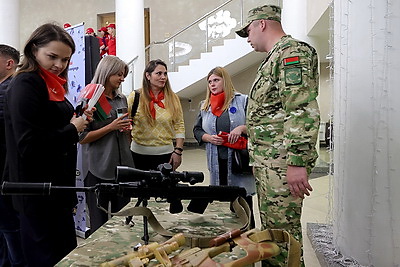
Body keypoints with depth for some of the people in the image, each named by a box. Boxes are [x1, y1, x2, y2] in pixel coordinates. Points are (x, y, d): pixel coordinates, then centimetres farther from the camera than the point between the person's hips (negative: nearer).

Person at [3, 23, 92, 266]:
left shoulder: (52, 85, 12)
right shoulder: (25, 84, -15)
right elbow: (29, 144, -24)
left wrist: (79, 120, 3)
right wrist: (72, 130, -13)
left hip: (57, 187, 9)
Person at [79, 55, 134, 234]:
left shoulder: (122, 99, 12)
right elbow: (82, 138, -9)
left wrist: (127, 128, 2)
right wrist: (111, 127, -15)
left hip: (123, 167, 5)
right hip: (98, 170, -5)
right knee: (99, 223, 6)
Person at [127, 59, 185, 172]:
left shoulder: (173, 98, 4)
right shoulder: (135, 96, 1)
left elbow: (179, 126, 4)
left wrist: (178, 151, -1)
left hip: (165, 154, 1)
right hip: (139, 153, 0)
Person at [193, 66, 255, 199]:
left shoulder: (242, 100, 2)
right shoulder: (205, 106, 15)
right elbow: (197, 130, 15)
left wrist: (242, 128, -18)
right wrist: (209, 138, -4)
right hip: (216, 162, 4)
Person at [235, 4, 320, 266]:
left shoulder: (291, 51, -9)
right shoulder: (275, 57, 23)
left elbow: (303, 111, -21)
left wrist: (297, 163, -25)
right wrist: (245, 128, 26)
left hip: (282, 160, -10)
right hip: (267, 160, 11)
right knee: (271, 228, 17)